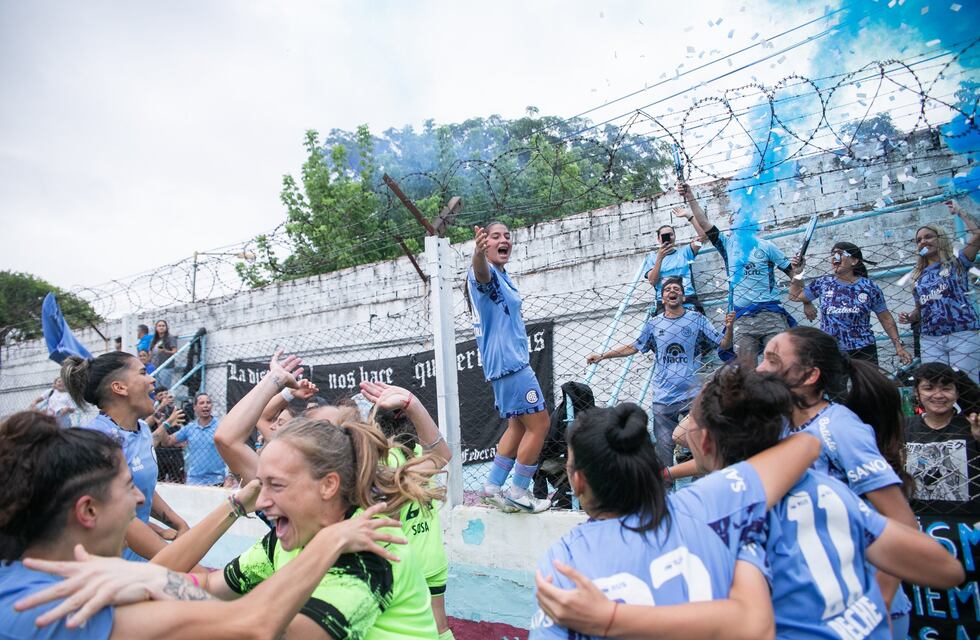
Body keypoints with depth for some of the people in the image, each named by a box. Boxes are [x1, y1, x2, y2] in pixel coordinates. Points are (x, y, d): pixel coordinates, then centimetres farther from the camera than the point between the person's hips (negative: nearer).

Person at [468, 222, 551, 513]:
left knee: (518, 426, 16)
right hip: (508, 361, -10)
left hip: (511, 361, 10)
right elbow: (481, 272, -41)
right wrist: (478, 253, -61)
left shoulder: (504, 278, 16)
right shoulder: (486, 273, -14)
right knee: (539, 424, -5)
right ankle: (519, 492, 5)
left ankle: (492, 487, 21)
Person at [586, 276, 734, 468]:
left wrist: (729, 327, -17)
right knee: (664, 446, 6)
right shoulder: (653, 324, 8)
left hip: (692, 394, -2)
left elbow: (723, 344, 3)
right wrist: (602, 356, 11)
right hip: (663, 397, 2)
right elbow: (633, 347, 15)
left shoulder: (696, 319, 4)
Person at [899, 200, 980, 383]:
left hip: (964, 335, -4)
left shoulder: (957, 263, 7)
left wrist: (958, 211, 5)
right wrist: (908, 317, 3)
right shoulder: (919, 278, 18)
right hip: (930, 340, 4)